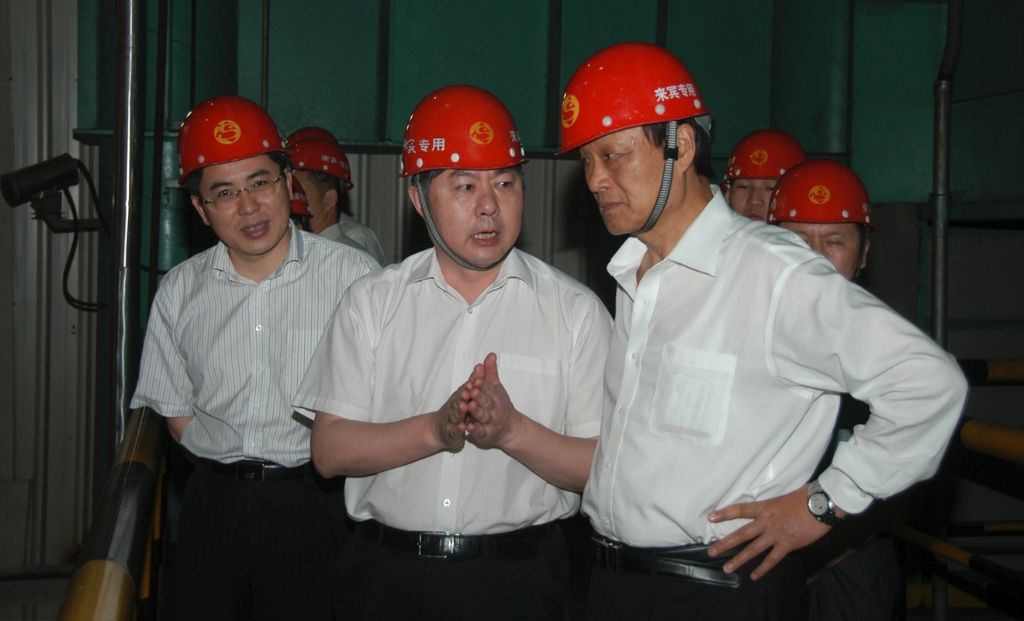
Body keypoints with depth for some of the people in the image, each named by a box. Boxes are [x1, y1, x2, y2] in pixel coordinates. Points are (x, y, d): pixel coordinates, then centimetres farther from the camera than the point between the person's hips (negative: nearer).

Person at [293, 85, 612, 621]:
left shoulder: (575, 311, -1)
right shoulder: (371, 302, 3)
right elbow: (329, 451, -3)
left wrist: (512, 431, -21)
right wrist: (435, 430, -17)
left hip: (517, 577, -1)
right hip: (383, 575, 2)